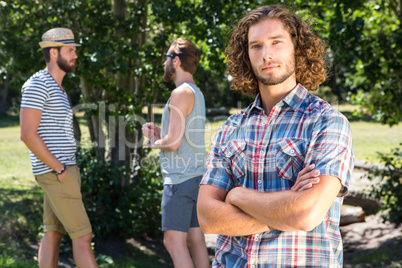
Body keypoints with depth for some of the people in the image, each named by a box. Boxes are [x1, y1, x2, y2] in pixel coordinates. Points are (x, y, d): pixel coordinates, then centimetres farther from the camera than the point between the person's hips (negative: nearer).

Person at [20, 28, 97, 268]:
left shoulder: (58, 88, 19)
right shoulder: (37, 84, -12)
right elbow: (28, 134, -20)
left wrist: (70, 170, 12)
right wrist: (60, 169, -18)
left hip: (64, 170, 10)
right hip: (55, 173, -10)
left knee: (53, 234, 10)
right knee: (82, 235, -9)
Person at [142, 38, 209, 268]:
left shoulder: (182, 93, -13)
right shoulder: (196, 93, 17)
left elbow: (173, 142, -19)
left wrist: (155, 142, 1)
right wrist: (159, 132, 14)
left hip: (180, 179, -10)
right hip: (196, 176, 10)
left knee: (174, 240, -6)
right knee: (195, 239, 10)